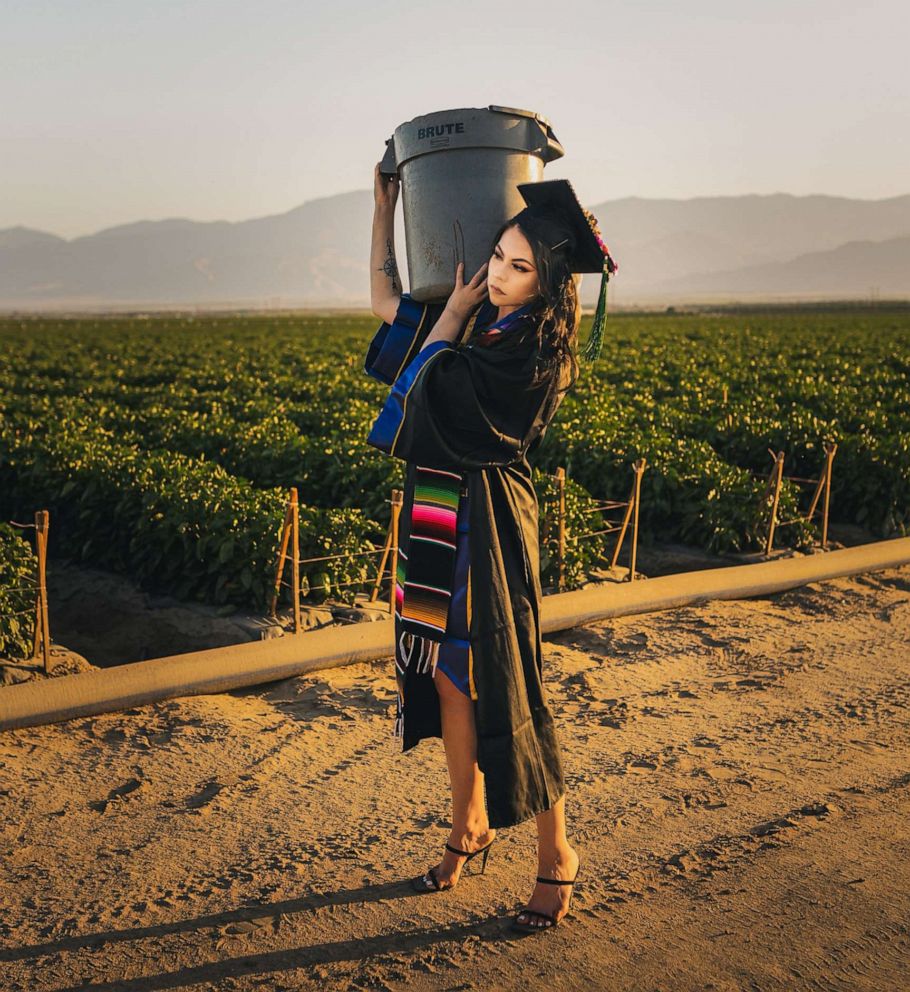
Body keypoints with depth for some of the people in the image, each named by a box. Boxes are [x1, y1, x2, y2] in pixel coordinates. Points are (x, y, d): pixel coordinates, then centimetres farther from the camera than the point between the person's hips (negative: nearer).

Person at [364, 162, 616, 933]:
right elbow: (385, 300, 20)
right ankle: (470, 828, 32)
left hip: (487, 528, -8)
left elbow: (426, 378, -12)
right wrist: (386, 204, 18)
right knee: (450, 678, 15)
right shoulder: (477, 318, 8)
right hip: (437, 519, 8)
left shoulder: (535, 352, -15)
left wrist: (456, 305, -1)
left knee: (503, 688, -1)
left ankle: (556, 855, 16)